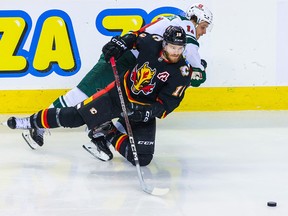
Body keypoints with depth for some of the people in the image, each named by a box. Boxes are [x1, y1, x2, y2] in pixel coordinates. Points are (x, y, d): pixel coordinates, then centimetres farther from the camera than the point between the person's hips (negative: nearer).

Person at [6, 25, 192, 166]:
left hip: (145, 109, 0)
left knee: (143, 158, -11)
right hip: (121, 93, 0)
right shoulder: (152, 44, -17)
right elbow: (134, 36, 7)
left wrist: (150, 111, -32)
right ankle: (34, 121, 12)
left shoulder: (182, 73, -20)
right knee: (76, 116, -8)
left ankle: (110, 136, 13)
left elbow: (167, 104, -17)